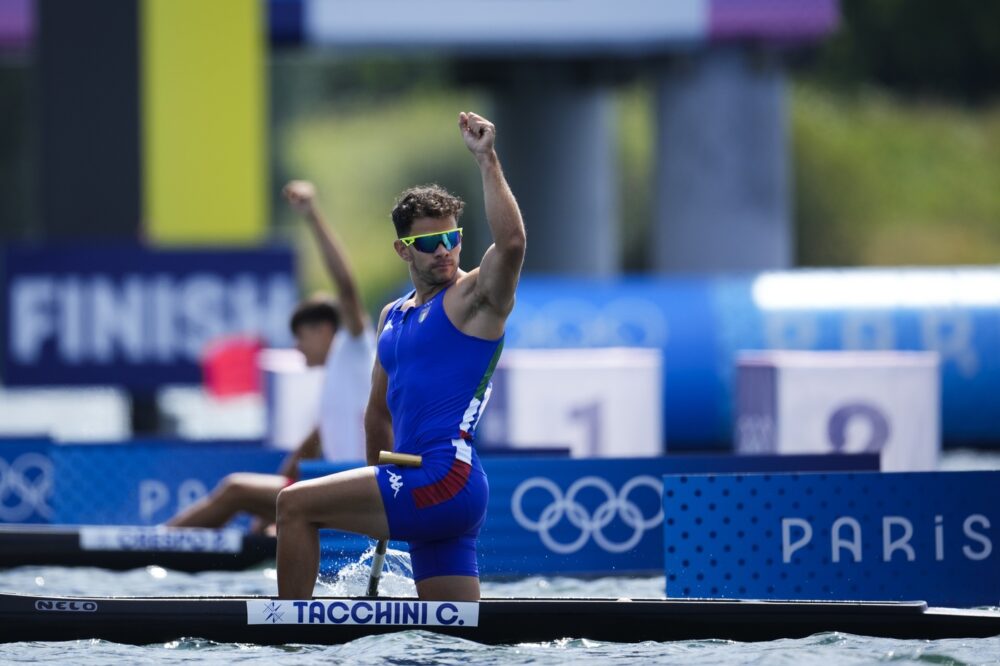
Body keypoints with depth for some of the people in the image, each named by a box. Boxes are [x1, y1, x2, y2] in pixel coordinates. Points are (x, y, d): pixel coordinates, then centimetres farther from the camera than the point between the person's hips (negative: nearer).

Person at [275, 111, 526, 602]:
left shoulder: (476, 296, -3)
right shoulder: (393, 316, 20)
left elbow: (511, 242, -26)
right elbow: (380, 413, 30)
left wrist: (487, 160, -27)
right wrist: (382, 509, 31)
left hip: (447, 479, -9)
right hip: (424, 489, 9)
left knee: (295, 504, -8)